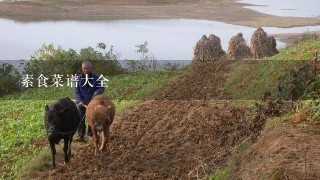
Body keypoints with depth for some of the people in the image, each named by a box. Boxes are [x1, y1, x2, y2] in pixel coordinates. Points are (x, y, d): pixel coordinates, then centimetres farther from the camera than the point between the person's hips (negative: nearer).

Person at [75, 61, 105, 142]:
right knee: (80, 118, -9)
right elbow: (76, 91, 2)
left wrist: (97, 92, -23)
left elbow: (102, 88, 0)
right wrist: (79, 101, -14)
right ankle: (80, 136, -5)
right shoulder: (79, 78, 2)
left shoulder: (96, 77, -3)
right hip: (82, 102, 1)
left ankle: (90, 134, 25)